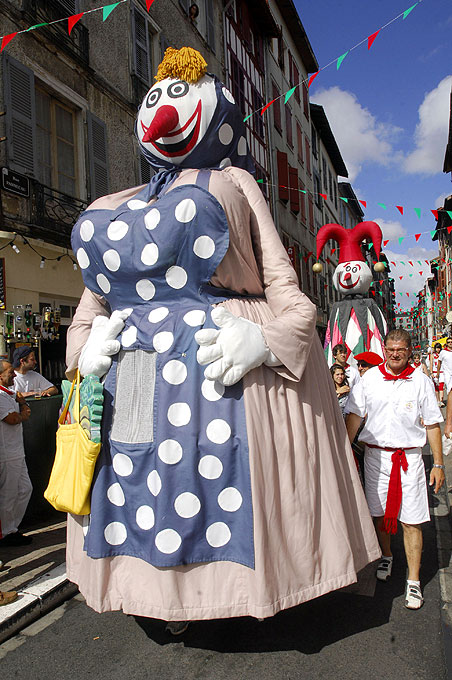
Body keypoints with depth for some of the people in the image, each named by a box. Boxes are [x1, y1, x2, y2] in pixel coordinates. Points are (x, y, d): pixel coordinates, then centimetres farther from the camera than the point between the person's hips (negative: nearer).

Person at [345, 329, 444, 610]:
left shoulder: (421, 381, -3)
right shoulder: (370, 378, 0)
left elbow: (433, 424, 2)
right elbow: (354, 416, 5)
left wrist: (438, 464, 0)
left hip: (409, 457, -1)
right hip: (376, 454, 2)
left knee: (411, 520, -1)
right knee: (379, 512, 13)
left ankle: (414, 581, 13)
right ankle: (386, 555, 39)